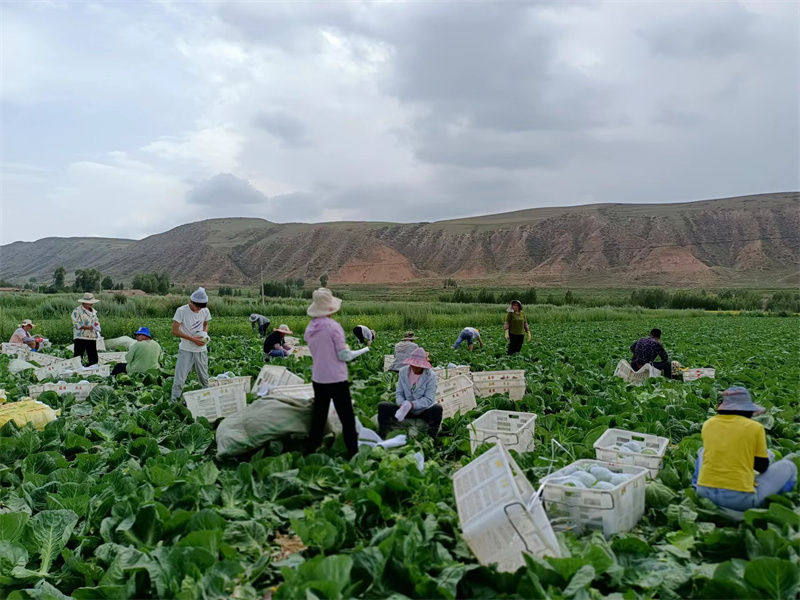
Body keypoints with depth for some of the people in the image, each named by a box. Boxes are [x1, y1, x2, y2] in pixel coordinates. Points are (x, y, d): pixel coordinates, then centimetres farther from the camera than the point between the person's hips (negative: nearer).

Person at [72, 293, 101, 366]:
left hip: (92, 338, 6)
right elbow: (77, 324, -14)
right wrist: (89, 327, -21)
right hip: (80, 338, -6)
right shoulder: (77, 311, -5)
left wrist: (97, 325, 2)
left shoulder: (93, 311, 16)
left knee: (93, 358, 8)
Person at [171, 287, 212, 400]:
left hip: (201, 350, 4)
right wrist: (193, 339, -21)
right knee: (179, 379, -5)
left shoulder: (205, 311, -1)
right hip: (186, 351, -4)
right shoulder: (181, 311, -15)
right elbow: (175, 331, -15)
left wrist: (205, 335, -5)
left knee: (204, 379, 15)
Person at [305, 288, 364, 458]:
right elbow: (343, 355, -12)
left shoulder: (310, 329, 3)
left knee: (318, 418, 16)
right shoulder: (334, 326, -15)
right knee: (348, 420, 3)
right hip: (336, 380, -6)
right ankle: (353, 455, 6)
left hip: (318, 379, 6)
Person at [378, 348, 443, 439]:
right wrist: (401, 404, -21)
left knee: (437, 409, -35)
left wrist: (412, 404, -29)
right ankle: (381, 437, -10)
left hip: (424, 410, -3)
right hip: (406, 408, 3)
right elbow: (399, 393, 1)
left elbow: (428, 399, -14)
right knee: (383, 406, -19)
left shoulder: (431, 376, -11)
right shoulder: (403, 371, 0)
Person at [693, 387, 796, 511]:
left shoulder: (708, 424, 5)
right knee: (788, 466, 16)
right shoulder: (755, 427, -4)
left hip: (705, 492, 3)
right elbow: (762, 466, 4)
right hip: (741, 500, -3)